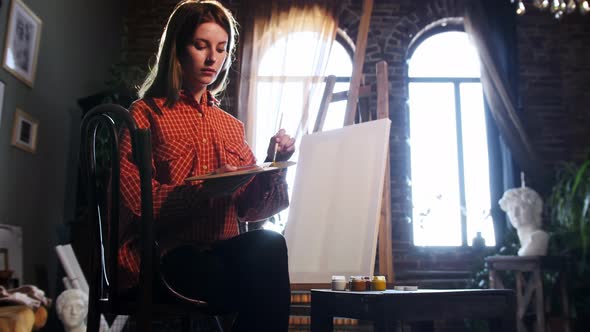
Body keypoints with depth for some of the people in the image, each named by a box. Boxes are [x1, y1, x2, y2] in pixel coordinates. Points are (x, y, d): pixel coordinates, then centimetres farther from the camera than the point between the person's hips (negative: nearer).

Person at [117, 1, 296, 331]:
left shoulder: (232, 126, 18)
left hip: (223, 251, 4)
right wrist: (206, 190, -20)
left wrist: (273, 165, -7)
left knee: (268, 243, -31)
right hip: (165, 254, -4)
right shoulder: (147, 114, 5)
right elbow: (138, 200, -7)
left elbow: (248, 208, 11)